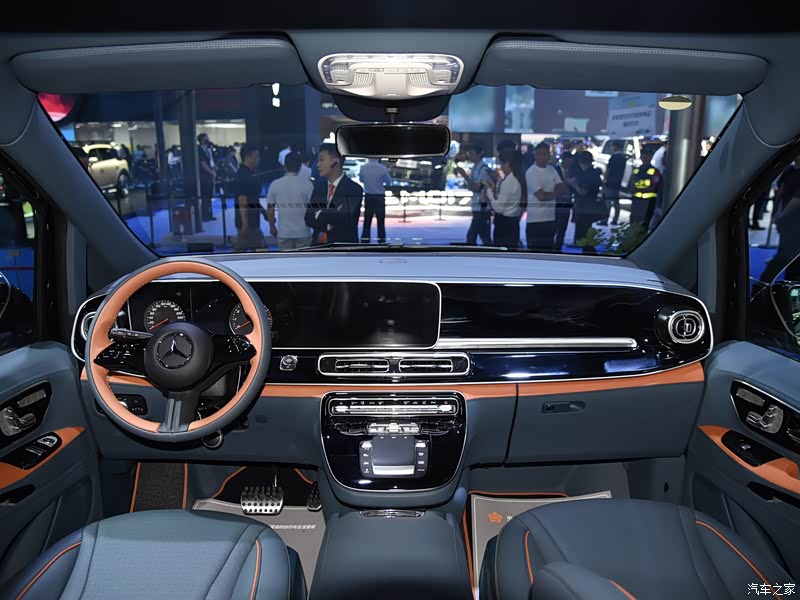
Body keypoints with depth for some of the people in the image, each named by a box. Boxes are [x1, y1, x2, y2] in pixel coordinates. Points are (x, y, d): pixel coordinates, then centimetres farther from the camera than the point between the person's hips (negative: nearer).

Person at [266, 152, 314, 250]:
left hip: (284, 232, 2)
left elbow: (270, 208, 2)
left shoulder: (275, 184, -2)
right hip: (303, 231, -1)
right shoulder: (307, 184, -8)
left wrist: (272, 226, 16)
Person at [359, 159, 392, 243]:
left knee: (367, 222, 8)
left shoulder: (363, 167, -7)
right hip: (380, 197, -2)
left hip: (368, 197, 2)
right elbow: (388, 182, -1)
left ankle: (364, 242, 9)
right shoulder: (382, 168, -14)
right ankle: (381, 242, 9)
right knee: (381, 223, 6)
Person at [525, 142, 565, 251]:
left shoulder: (552, 169, 10)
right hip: (536, 219, -6)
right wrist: (555, 193, -1)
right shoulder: (531, 172, -11)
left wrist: (548, 194, -14)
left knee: (548, 250, 13)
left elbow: (561, 188, 3)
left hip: (551, 218, 7)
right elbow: (541, 196, -17)